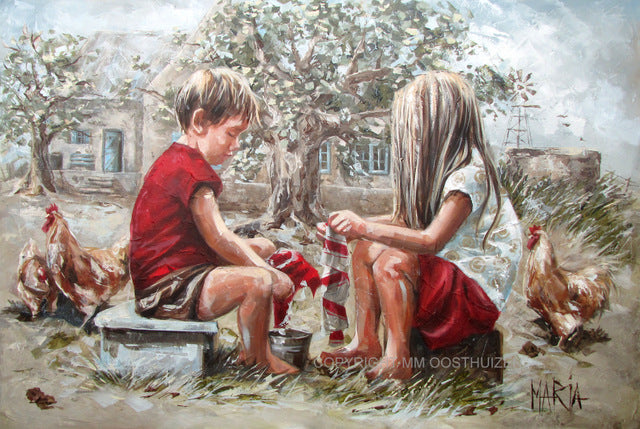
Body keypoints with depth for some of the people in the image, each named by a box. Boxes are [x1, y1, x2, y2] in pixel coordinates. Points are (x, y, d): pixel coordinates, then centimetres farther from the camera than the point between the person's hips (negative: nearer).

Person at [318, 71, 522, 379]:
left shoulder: (470, 172, -22)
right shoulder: (440, 164, 7)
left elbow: (431, 240, -30)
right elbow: (407, 220, 9)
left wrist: (366, 228, -30)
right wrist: (351, 228, 2)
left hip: (478, 290, -9)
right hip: (447, 271, 10)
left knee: (392, 261, -30)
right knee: (364, 249, 3)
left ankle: (397, 360, -17)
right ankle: (366, 343, 3)